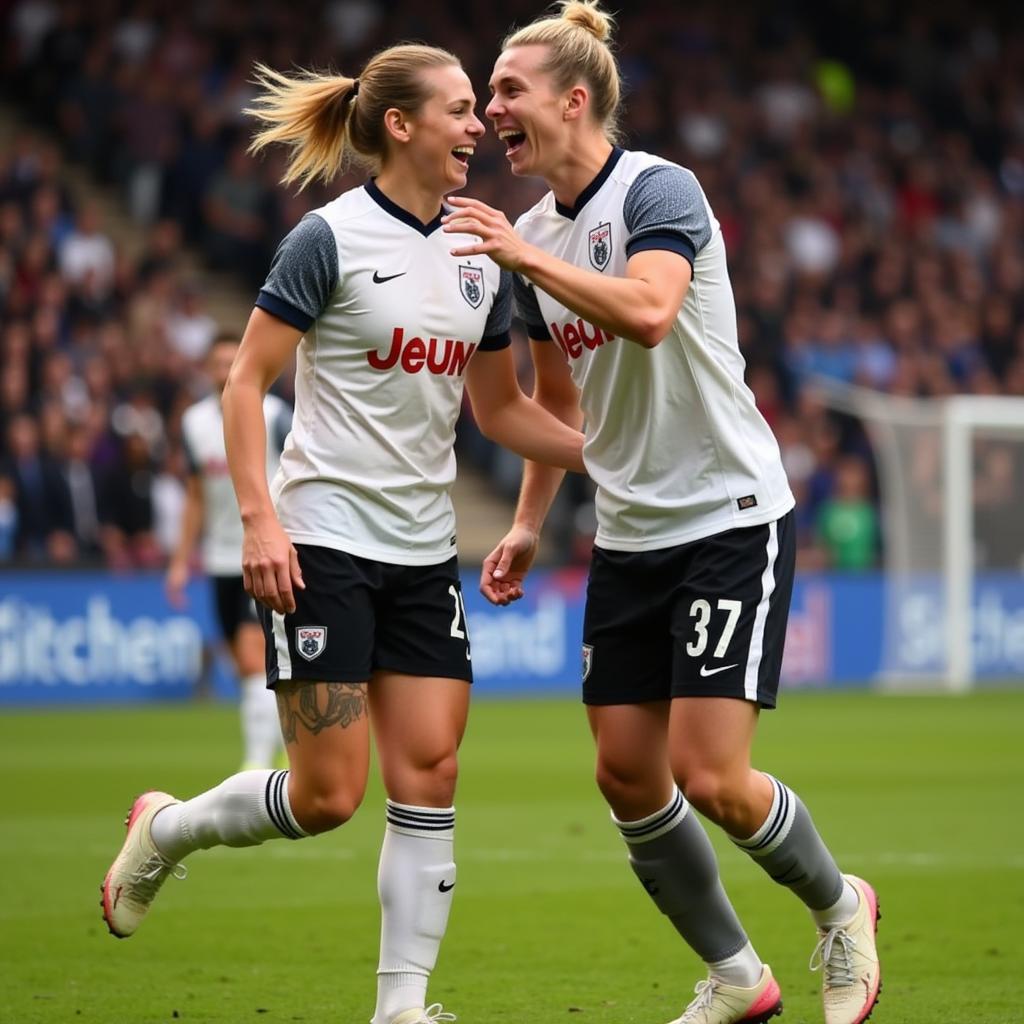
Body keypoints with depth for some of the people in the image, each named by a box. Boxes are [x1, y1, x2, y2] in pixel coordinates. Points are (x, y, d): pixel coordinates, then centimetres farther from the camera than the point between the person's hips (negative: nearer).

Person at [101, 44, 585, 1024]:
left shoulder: (481, 255, 8)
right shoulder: (331, 238, -10)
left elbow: (500, 408, 17)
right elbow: (245, 380, -9)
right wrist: (259, 517, -18)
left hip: (424, 551, 6)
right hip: (322, 545, -6)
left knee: (429, 772, -2)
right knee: (327, 795, -6)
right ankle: (164, 829, 22)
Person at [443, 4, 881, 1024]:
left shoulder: (658, 190, -14)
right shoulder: (533, 236, 9)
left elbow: (648, 311, -34)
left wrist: (524, 253, -34)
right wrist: (527, 522, 15)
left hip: (730, 518, -8)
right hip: (629, 535, 8)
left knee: (709, 776, -13)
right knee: (626, 773, 3)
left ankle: (839, 908, 15)